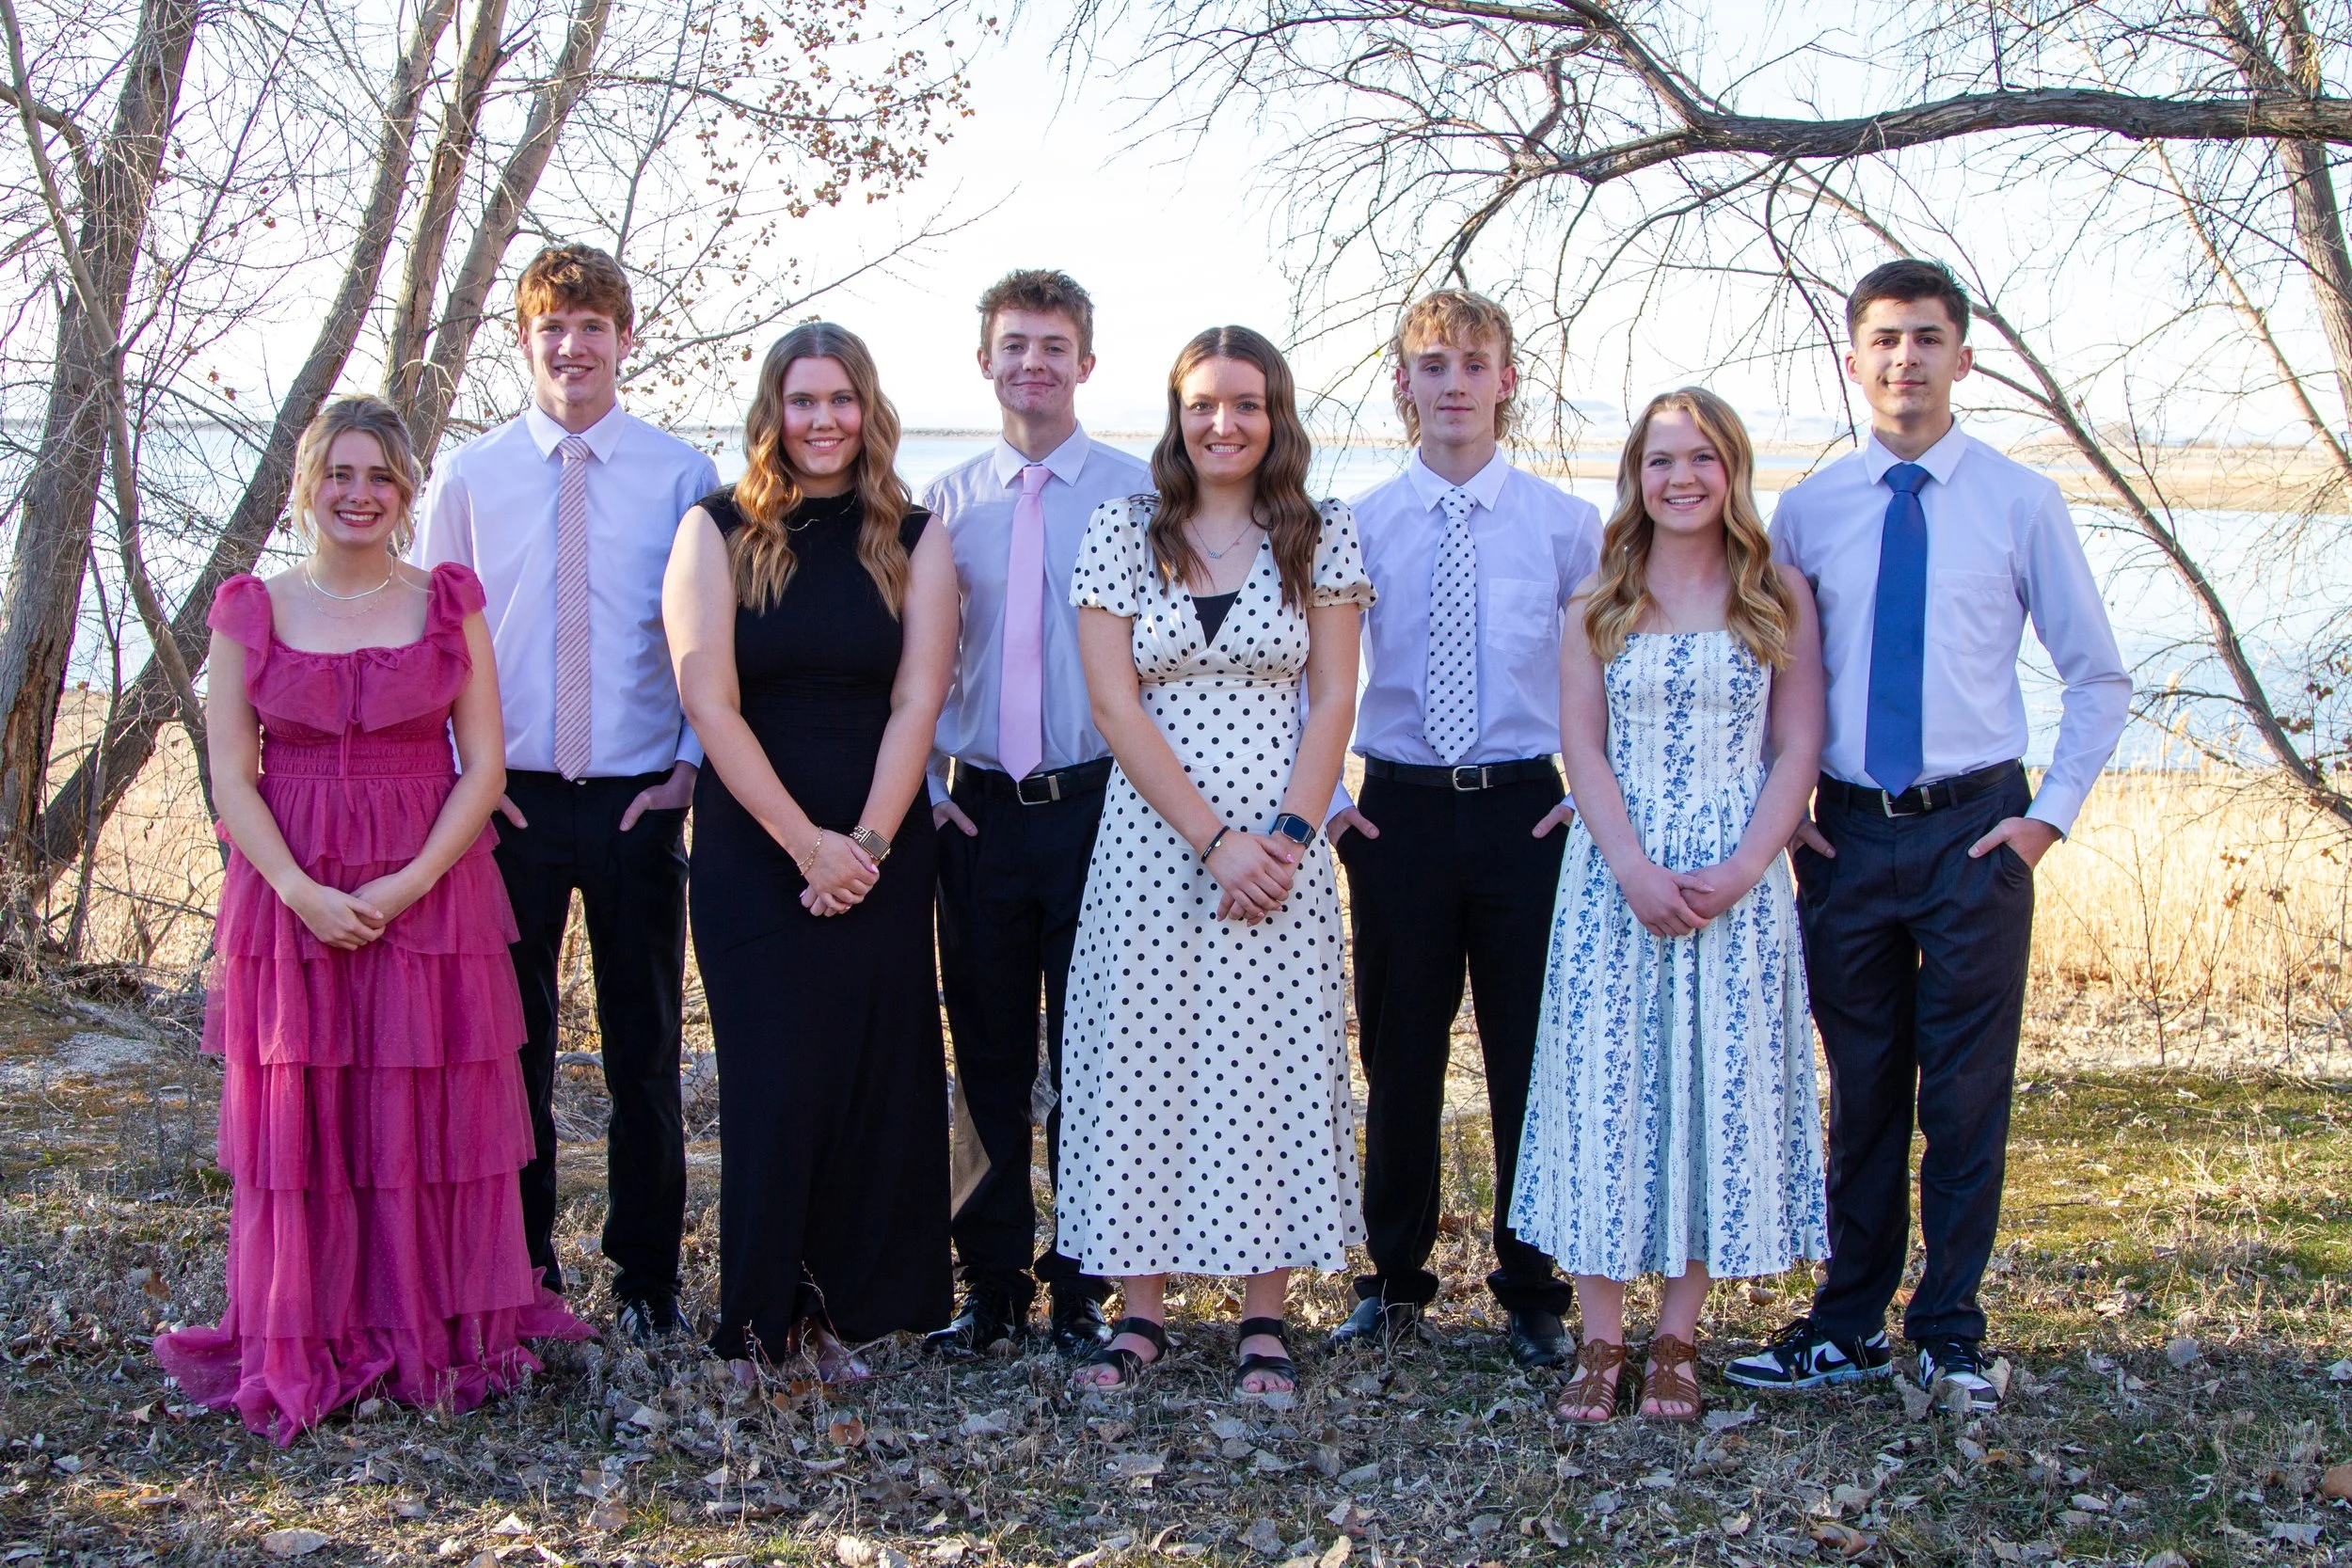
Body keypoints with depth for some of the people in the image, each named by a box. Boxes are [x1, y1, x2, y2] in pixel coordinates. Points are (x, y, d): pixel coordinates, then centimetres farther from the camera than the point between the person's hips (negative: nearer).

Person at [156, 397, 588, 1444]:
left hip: (433, 896, 0)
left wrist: (410, 882, -12)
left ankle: (440, 1340, 14)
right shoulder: (252, 610, 6)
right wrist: (303, 892, -13)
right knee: (298, 1122, 3)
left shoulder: (448, 604, 5)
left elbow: (484, 766, 0)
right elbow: (231, 776, 1)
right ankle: (306, 1351, 14)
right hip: (289, 900, 1)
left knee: (431, 1122, 2)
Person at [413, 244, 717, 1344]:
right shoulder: (469, 478, 3)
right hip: (508, 799, 1)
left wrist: (690, 762, -5)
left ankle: (648, 1276, 21)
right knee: (509, 1043, 8)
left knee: (645, 1046, 7)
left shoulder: (679, 475, 1)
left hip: (640, 799, -1)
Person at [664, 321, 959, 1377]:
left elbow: (917, 702, -1)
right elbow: (710, 704, -6)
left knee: (874, 1078, 2)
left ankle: (842, 1309, 14)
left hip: (881, 849, 2)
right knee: (775, 1080, -3)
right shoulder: (718, 531, 1)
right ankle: (760, 1319, 11)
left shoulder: (914, 539, 6)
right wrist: (806, 842, -13)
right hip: (752, 846, -2)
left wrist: (865, 843, -12)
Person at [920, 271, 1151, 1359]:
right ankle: (992, 1282, 21)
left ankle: (1084, 1289, 16)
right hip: (979, 811, 3)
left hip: (1098, 806, -3)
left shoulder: (1137, 493, -1)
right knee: (989, 1057, 9)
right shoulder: (947, 503, 9)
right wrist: (926, 781, 3)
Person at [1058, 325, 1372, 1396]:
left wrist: (1286, 835, -10)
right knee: (1139, 1058, 2)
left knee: (1272, 1062, 2)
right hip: (1150, 846, 0)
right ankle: (1141, 1309, 13)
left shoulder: (1321, 537, 5)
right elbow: (1116, 707, -4)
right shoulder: (1121, 533, 3)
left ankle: (1264, 1317, 12)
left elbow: (1333, 701, 3)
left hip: (1279, 846, 0)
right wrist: (1212, 840, -11)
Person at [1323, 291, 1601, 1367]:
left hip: (1526, 812, -1)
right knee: (1398, 1055, 7)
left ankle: (1534, 1294, 17)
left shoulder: (1566, 525, 2)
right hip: (1398, 812, 1)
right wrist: (1324, 797, 0)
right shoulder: (1358, 526, 3)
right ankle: (1395, 1279, 23)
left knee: (1532, 1055, 3)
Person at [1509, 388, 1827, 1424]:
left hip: (1739, 880, 0)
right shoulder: (1598, 603, 8)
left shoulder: (1780, 597, 5)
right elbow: (1583, 748, 1)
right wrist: (1635, 868, -13)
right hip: (1615, 873, 0)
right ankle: (1600, 1341, 8)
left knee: (1723, 1089, 0)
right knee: (1602, 1088, -2)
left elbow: (1797, 750, 1)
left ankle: (1675, 1341, 10)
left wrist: (1742, 870, -12)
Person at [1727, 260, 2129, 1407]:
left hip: (1975, 832, -2)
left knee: (1967, 1094, 2)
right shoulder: (1807, 512, 5)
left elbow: (2099, 680, 4)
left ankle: (1951, 1334, 15)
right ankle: (1849, 1328, 20)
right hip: (1847, 835, 2)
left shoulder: (2022, 504, -1)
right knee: (1861, 1092, 10)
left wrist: (2048, 816, -4)